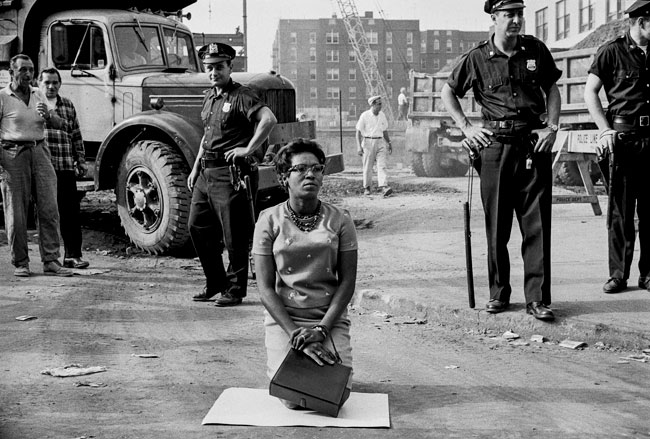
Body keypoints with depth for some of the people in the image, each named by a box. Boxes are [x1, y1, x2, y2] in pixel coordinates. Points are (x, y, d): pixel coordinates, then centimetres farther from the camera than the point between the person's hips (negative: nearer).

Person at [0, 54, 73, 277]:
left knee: (49, 210, -2)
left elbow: (59, 124, 11)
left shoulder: (38, 95, 15)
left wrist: (48, 115, -12)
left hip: (39, 152, 5)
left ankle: (51, 261, 2)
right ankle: (20, 263, 10)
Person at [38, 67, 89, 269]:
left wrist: (81, 160, 13)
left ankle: (73, 255, 5)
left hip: (66, 168, 3)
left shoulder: (68, 105, 15)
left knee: (70, 212, 0)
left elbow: (76, 136, 17)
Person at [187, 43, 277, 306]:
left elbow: (269, 119, -26)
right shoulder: (209, 97, 16)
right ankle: (215, 282, 26)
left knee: (234, 235, -1)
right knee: (197, 227, 13)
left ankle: (236, 290, 11)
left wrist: (248, 150, -24)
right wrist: (196, 167, 22)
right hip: (206, 173, 9)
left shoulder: (241, 96, -11)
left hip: (230, 173, -9)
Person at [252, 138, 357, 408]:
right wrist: (296, 335, -15)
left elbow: (347, 282, -1)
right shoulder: (270, 220, -2)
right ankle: (277, 359, 20)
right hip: (283, 317, -1)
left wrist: (321, 329, -13)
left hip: (330, 317, 1)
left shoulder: (339, 220, 2)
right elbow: (266, 288, -5)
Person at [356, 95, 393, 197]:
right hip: (368, 142, -4)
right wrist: (359, 146, -15)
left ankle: (384, 187, -19)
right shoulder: (364, 116, -7)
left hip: (380, 142, 4)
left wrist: (389, 143, 20)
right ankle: (366, 188, 18)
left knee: (382, 165, -9)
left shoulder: (382, 115, 8)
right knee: (368, 167, 5)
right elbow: (358, 132, -7)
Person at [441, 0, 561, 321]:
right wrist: (466, 127, 3)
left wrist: (552, 127, 3)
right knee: (496, 226, 5)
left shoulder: (536, 50, 7)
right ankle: (499, 294, 18)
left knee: (537, 225, -2)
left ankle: (537, 298, 3)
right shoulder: (476, 59, 2)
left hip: (533, 142, 1)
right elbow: (447, 92, 13)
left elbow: (552, 89, 16)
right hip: (494, 145, -1)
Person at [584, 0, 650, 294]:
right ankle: (618, 274, 5)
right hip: (624, 138, -4)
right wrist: (606, 130, -11)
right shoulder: (612, 51, 0)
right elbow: (590, 91, -3)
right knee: (620, 209, -1)